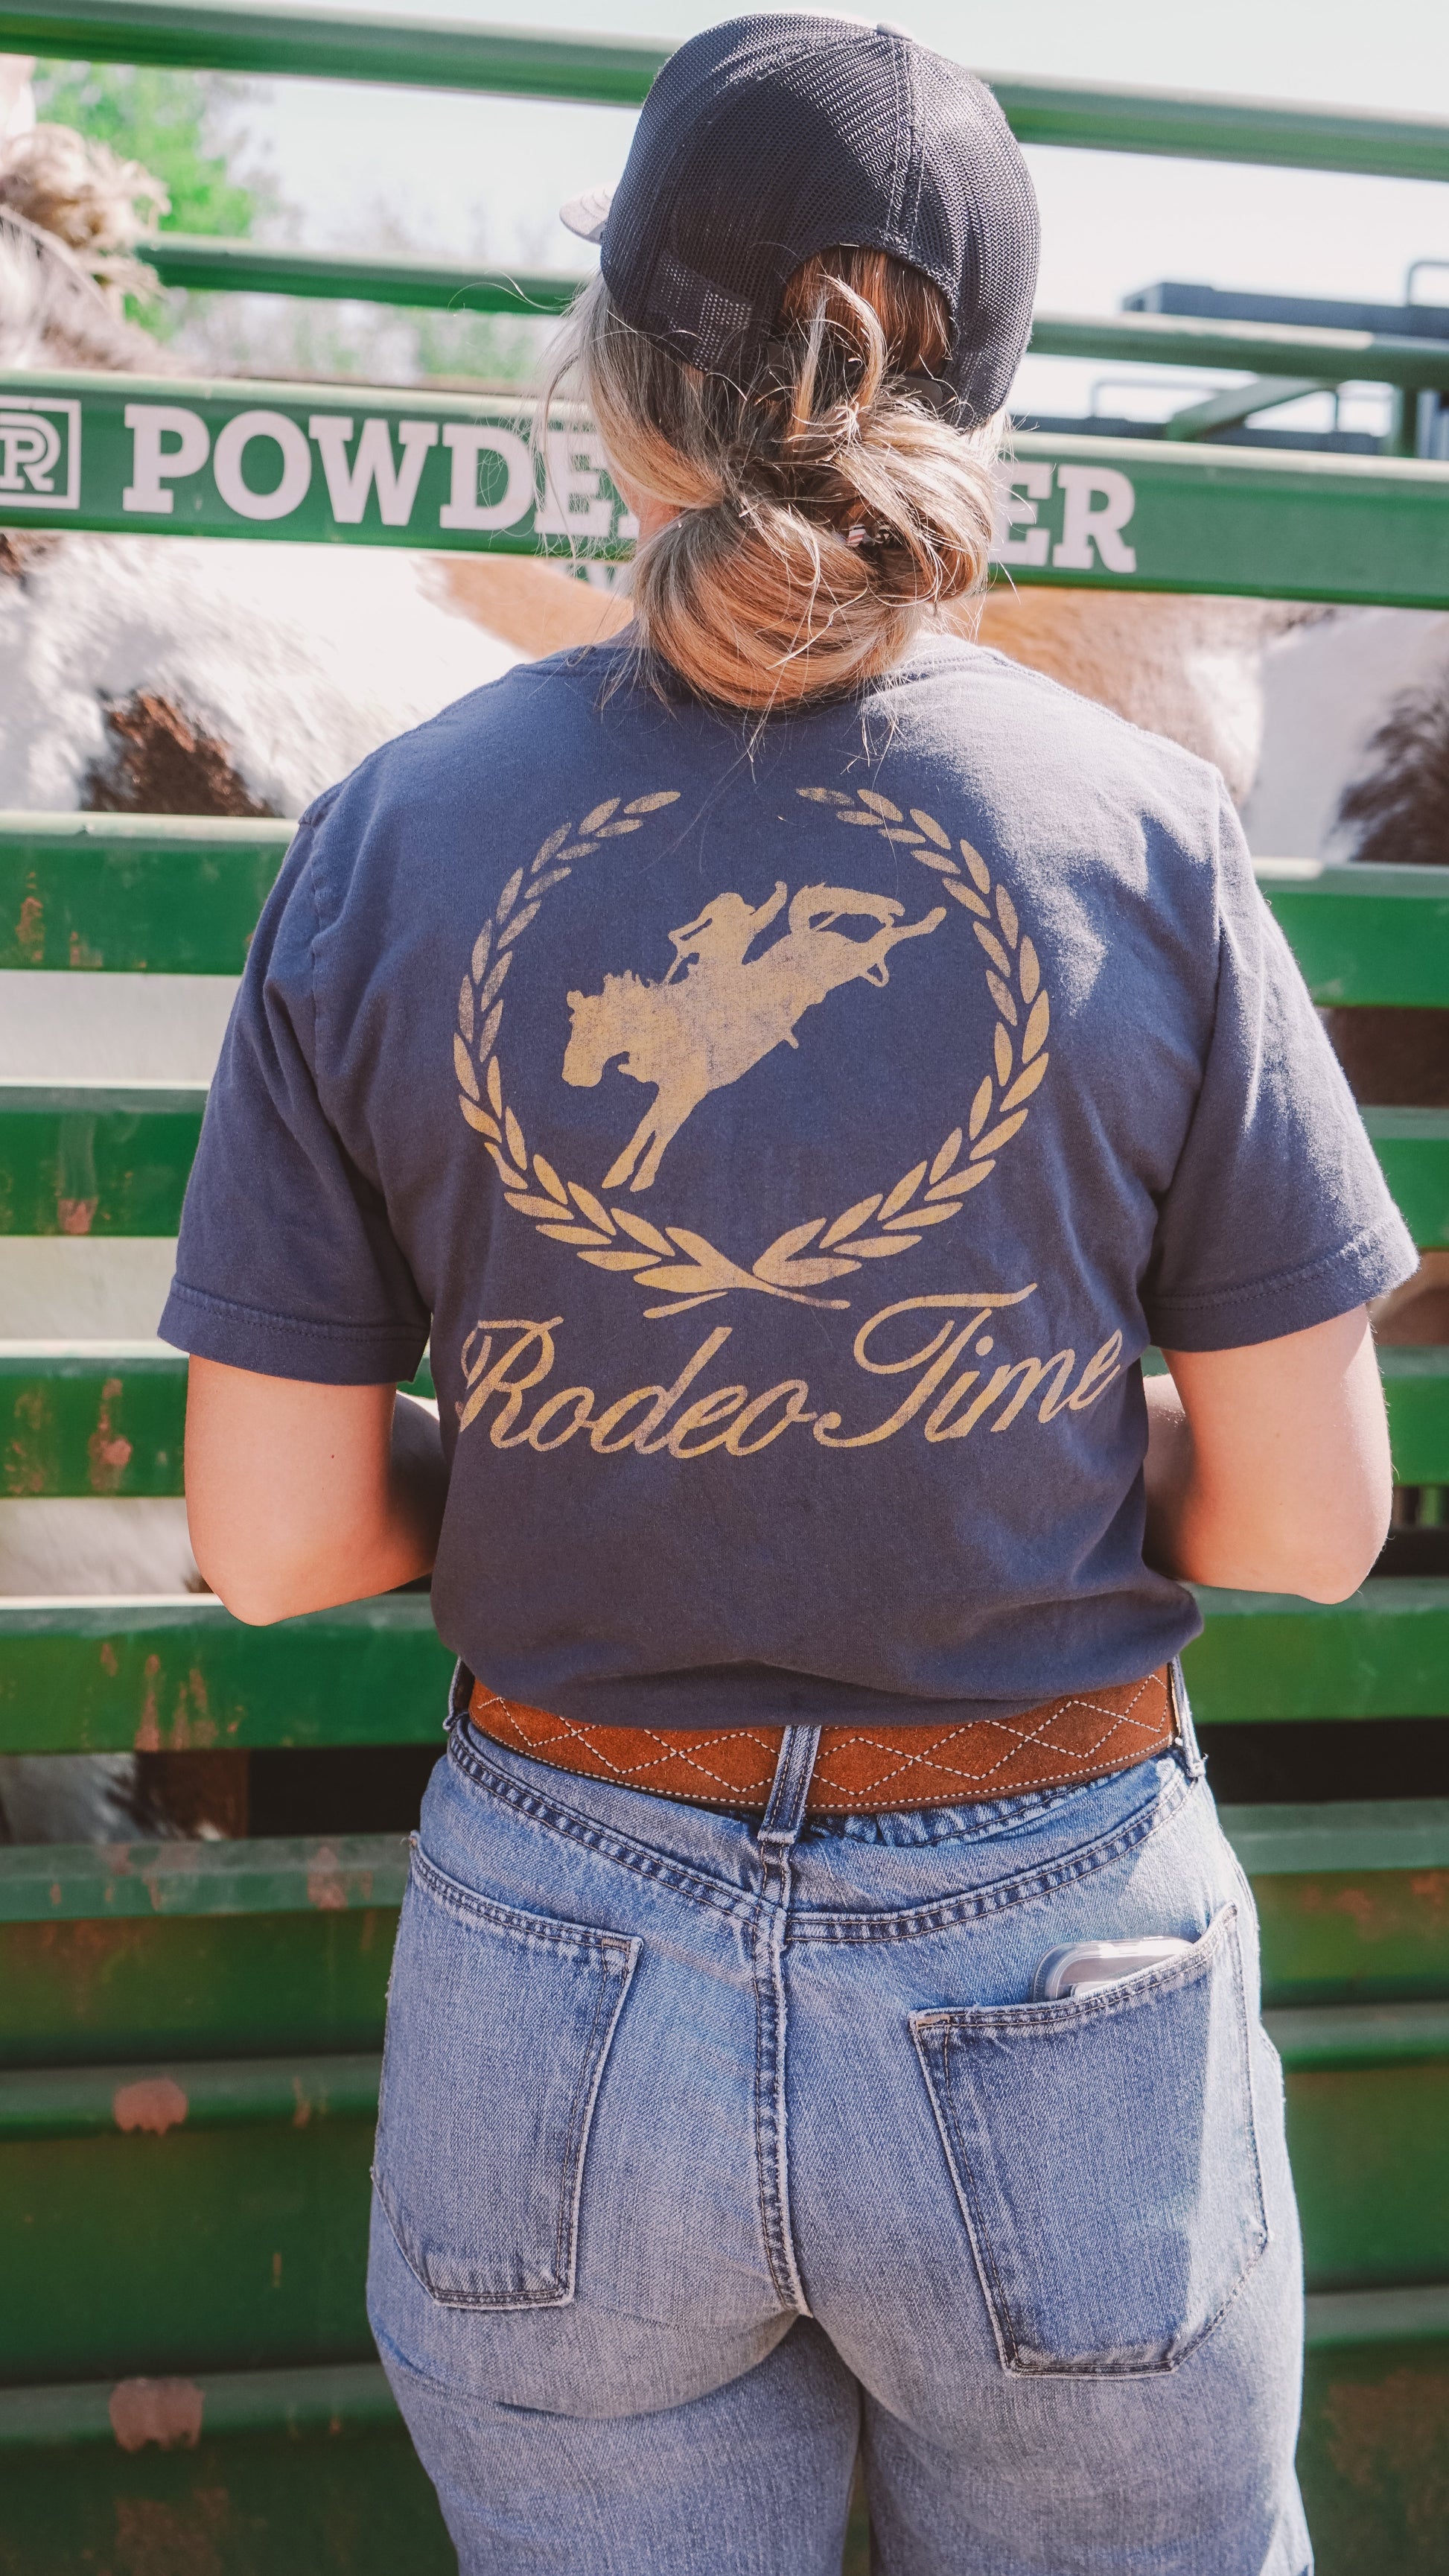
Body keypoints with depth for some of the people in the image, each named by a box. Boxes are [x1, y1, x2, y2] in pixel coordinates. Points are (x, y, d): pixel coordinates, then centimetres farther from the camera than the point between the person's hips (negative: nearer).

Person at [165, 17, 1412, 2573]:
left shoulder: (389, 845, -8)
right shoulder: (1142, 832, -11)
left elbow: (275, 1540, -5)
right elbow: (1307, 1517, -7)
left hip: (558, 1986, 1)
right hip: (1052, 1985, -1)